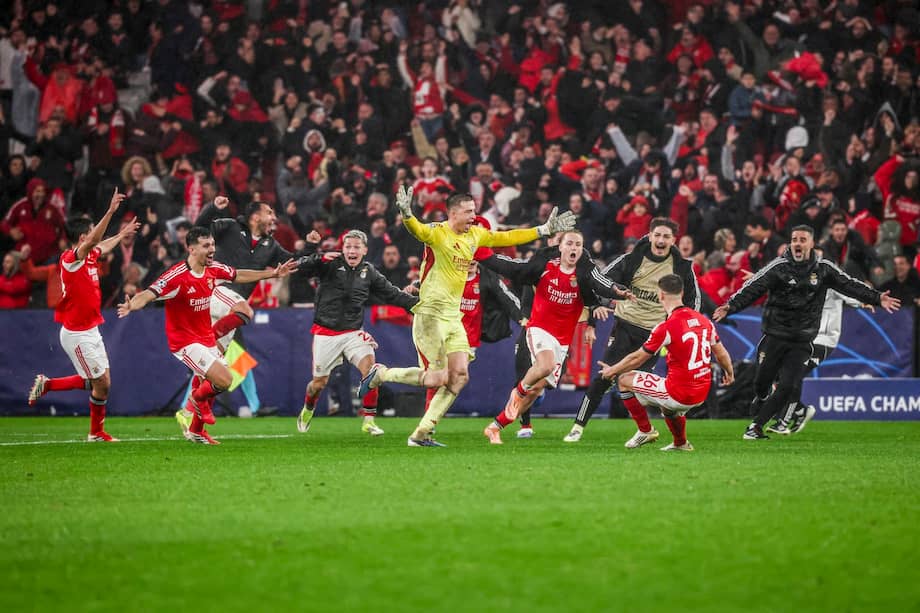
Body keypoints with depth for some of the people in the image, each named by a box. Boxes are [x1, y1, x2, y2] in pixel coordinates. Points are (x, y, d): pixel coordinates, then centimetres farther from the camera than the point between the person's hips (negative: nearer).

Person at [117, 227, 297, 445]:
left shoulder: (213, 270, -2)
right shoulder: (177, 276, -24)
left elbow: (239, 276, 16)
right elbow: (149, 294, -32)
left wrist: (273, 274, 20)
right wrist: (132, 306, -53)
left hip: (206, 339, 8)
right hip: (185, 342, -8)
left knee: (210, 387, 15)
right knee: (224, 379, -19)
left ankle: (196, 431, 37)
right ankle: (198, 399, 13)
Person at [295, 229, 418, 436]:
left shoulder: (369, 272, 6)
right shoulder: (331, 264, -5)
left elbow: (390, 293, 15)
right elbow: (302, 266, -16)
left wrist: (416, 302, 7)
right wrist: (320, 258, -35)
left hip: (352, 332, 2)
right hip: (325, 333, -2)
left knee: (370, 368, -22)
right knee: (319, 382, 5)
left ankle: (369, 420, -13)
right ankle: (307, 411, 38)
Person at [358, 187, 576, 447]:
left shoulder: (475, 235, 11)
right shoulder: (437, 233, -12)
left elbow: (507, 238, 23)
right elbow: (418, 230, -34)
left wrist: (544, 230, 23)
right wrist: (406, 214, -56)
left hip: (454, 317, 8)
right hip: (430, 315, -8)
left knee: (459, 376, -2)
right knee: (437, 378, -11)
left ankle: (421, 434, 5)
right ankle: (381, 373, 12)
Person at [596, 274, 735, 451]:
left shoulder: (666, 328, -16)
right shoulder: (703, 320, 2)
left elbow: (637, 358, -6)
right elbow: (722, 354, 13)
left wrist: (613, 370, 12)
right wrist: (729, 374, 35)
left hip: (679, 394, -7)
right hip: (702, 395, 7)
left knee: (625, 380, 9)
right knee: (668, 405, 40)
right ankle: (680, 443, 43)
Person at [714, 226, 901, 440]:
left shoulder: (823, 269, 3)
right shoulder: (779, 267, -5)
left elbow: (849, 285, 1)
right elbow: (752, 289, -13)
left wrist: (876, 298, -9)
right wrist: (731, 306, -26)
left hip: (802, 342, 1)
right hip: (774, 337, -1)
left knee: (788, 386, -9)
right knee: (761, 384, 2)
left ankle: (756, 426, 1)